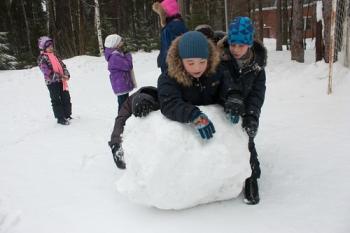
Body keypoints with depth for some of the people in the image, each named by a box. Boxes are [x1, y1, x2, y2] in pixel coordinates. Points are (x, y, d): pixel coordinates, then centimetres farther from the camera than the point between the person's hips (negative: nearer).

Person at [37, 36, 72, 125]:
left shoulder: (54, 55, 17)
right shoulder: (42, 58, -6)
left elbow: (63, 65, 14)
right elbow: (47, 71, -16)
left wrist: (66, 75, -5)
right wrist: (59, 77, -20)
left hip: (61, 80, 7)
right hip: (52, 82, -7)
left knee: (66, 98, 10)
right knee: (56, 100, -1)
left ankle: (67, 115, 23)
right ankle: (60, 118, 6)